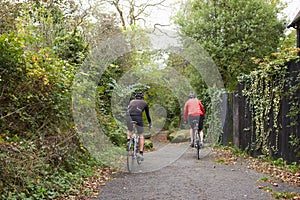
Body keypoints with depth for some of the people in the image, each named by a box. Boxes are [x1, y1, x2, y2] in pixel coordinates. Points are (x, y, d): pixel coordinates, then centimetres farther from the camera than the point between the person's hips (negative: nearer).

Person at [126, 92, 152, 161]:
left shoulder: (132, 101, 32)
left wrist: (128, 121, 48)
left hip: (129, 116, 2)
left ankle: (128, 140, 3)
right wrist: (150, 123, 46)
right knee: (141, 136, 12)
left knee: (129, 130, 31)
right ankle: (141, 153, 4)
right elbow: (147, 114, 33)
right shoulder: (144, 103, 26)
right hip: (138, 117, -2)